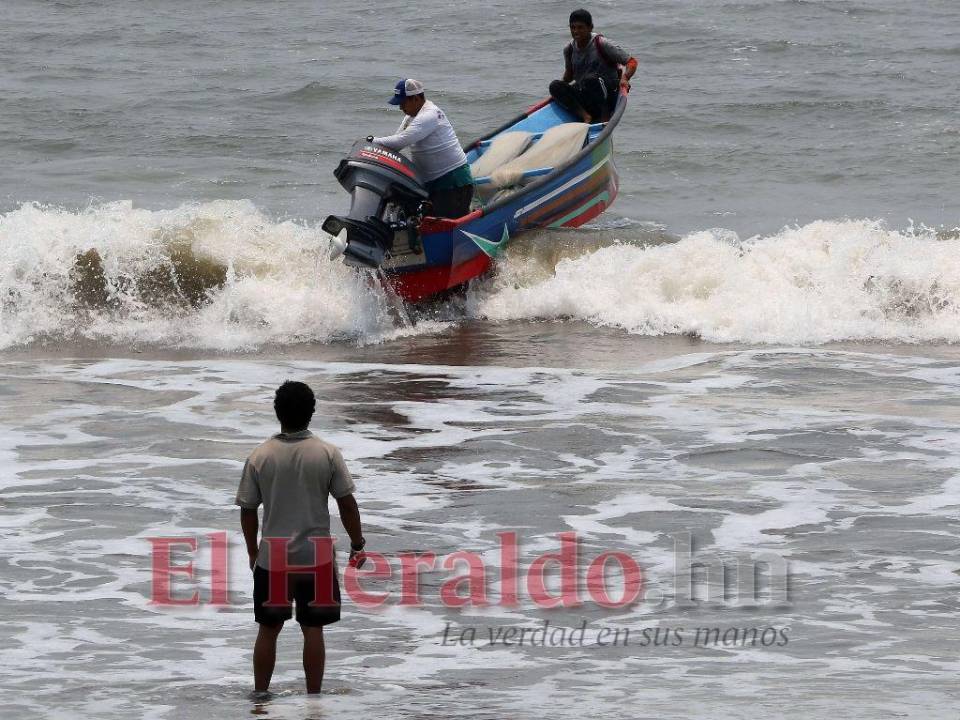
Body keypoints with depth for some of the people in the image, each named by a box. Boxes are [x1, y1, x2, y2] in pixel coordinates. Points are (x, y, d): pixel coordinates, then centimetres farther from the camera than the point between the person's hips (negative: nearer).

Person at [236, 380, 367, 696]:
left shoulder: (259, 457, -6)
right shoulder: (327, 454, -8)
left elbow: (247, 510, 0)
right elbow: (347, 504, -5)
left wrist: (253, 552, 13)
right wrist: (357, 544, 8)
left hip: (272, 558, 1)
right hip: (316, 557, -1)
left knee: (268, 629, 12)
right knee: (313, 629, 8)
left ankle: (259, 695, 18)